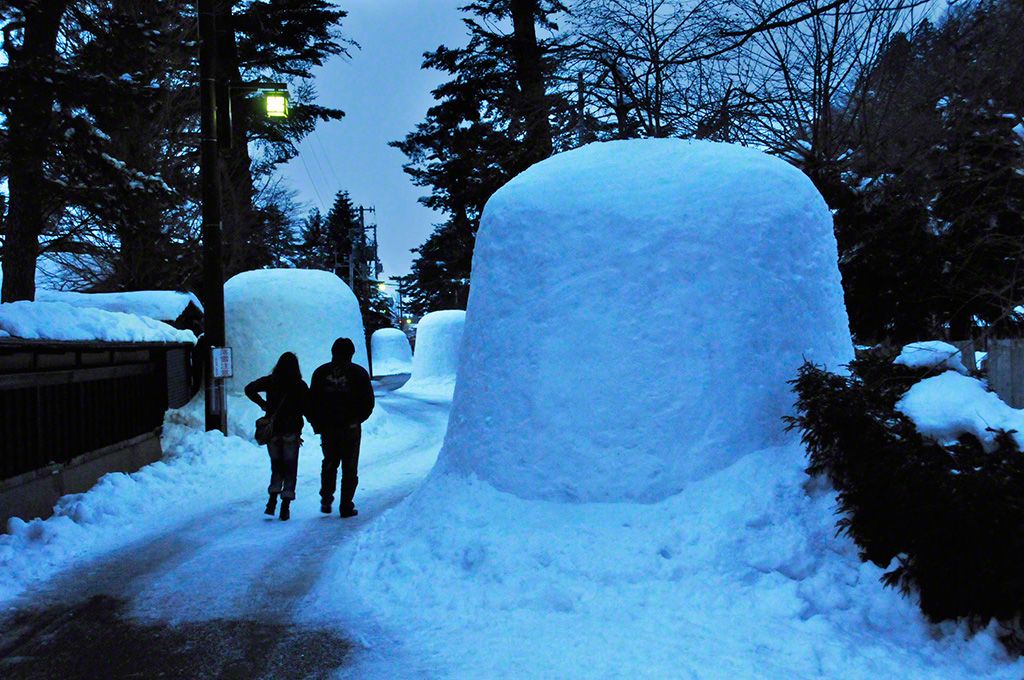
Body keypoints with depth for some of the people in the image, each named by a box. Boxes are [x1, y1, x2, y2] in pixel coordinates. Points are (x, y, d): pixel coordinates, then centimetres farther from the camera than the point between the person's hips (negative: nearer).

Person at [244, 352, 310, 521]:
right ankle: (285, 506, -1)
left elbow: (249, 389, -7)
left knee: (276, 465, 14)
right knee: (290, 467, 5)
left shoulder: (270, 381, 1)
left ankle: (272, 500, -2)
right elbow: (308, 408, -7)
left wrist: (263, 404, 0)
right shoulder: (300, 385, -5)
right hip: (292, 431, -2)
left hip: (272, 430, 2)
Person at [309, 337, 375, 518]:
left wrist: (316, 423, 12)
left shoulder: (321, 372, 5)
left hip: (327, 427, 3)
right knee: (350, 467, 4)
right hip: (350, 428, -3)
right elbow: (368, 401, -3)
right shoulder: (358, 373, -3)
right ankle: (346, 506, 3)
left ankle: (326, 500, 10)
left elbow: (312, 400, 5)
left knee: (329, 463, 19)